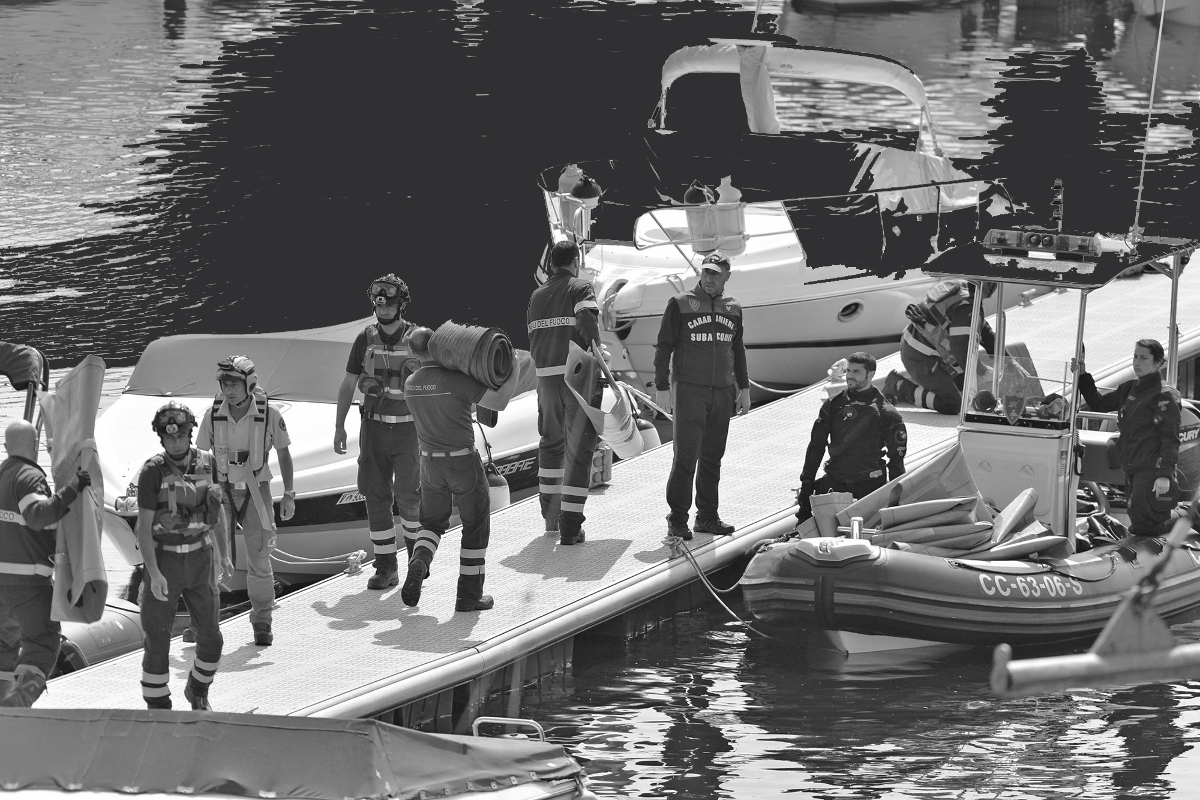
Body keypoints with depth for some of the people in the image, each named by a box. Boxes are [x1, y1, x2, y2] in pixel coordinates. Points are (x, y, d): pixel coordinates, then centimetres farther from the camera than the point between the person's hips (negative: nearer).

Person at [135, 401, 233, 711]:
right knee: (157, 639, -3)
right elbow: (143, 526, -15)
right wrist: (154, 574, -22)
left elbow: (218, 512, 10)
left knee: (211, 638, 6)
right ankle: (158, 707, 9)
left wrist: (225, 556, 4)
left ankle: (198, 692, 33)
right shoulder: (153, 471, -14)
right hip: (164, 561, -4)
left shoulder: (206, 463, 0)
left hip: (199, 559, 4)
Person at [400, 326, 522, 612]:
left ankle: (418, 566, -12)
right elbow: (499, 402, -22)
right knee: (476, 525, 12)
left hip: (431, 461, 4)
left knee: (432, 523, 19)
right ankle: (469, 594, 12)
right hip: (463, 461, -4)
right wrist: (514, 371, -7)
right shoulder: (457, 379, -20)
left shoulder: (411, 384, 0)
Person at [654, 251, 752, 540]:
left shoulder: (733, 309, 13)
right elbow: (664, 348, 0)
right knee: (686, 456, -9)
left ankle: (707, 516, 13)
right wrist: (662, 388, -6)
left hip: (723, 392, 5)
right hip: (689, 390, -5)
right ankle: (677, 519, -7)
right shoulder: (680, 305, 0)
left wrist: (744, 388, 20)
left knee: (713, 457, 7)